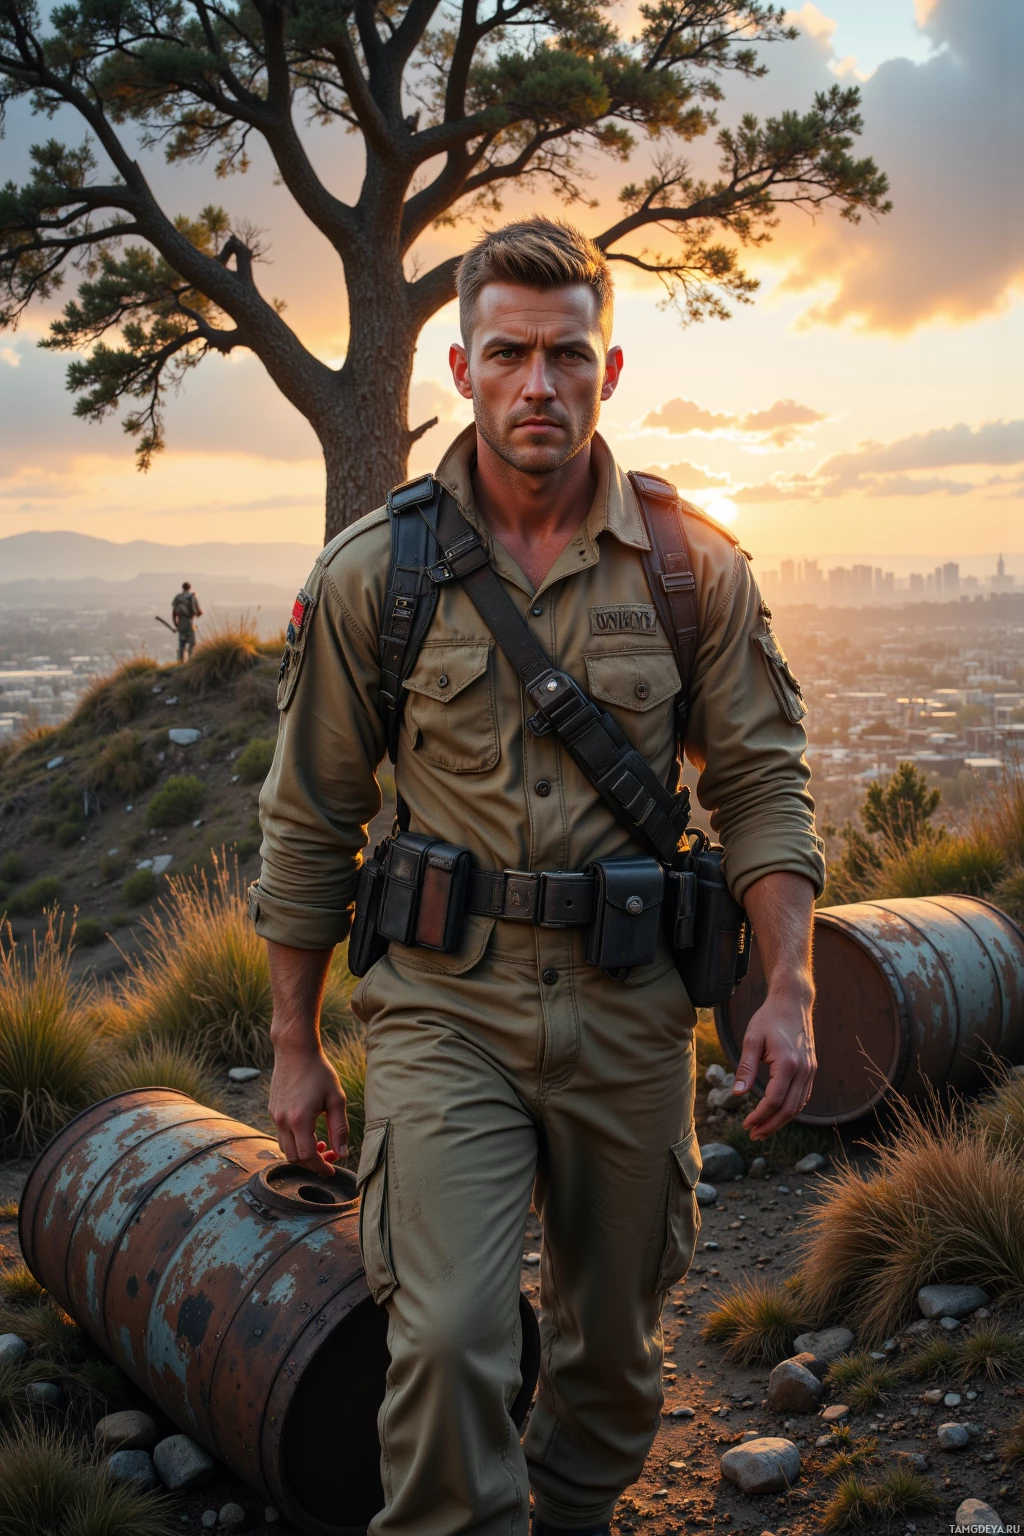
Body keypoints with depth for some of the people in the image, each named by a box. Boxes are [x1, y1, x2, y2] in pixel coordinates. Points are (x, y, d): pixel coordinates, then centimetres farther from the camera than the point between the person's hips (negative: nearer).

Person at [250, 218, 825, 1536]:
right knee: (446, 1339, -13)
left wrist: (788, 988, -8)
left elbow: (760, 783, 3)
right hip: (444, 1003, -1)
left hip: (630, 1007, 2)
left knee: (615, 1339, 17)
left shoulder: (693, 566, -1)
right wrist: (293, 1046, 4)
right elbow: (309, 822, 2)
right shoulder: (370, 573, -4)